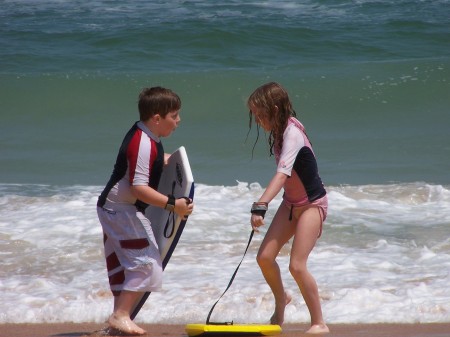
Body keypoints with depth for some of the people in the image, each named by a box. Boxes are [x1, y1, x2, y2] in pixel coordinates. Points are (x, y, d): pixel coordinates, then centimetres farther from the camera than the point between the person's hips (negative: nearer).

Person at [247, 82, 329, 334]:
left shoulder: (292, 134, -27)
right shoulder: (278, 131, 0)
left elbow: (283, 173, -40)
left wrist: (260, 206, -50)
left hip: (312, 203, -8)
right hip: (291, 202, 8)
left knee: (297, 266, -15)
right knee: (265, 257, -1)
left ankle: (319, 323, -1)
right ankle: (281, 300, 26)